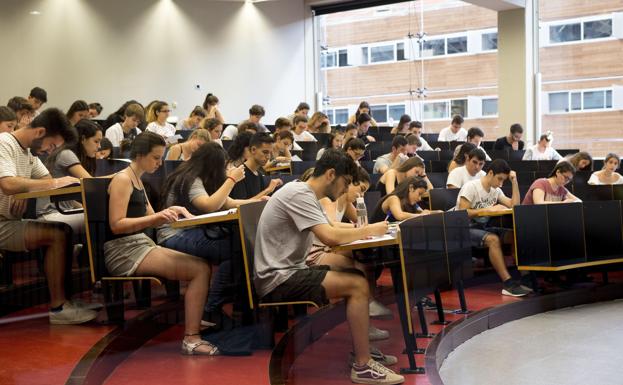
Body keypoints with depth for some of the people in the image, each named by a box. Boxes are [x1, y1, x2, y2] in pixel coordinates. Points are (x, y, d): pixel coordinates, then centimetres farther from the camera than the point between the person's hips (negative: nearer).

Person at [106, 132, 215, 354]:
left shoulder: (137, 180, 18)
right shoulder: (122, 180, -10)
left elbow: (150, 220, 19)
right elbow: (117, 225, -19)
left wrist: (169, 212, -2)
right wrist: (158, 216, -25)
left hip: (140, 246, 9)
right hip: (123, 252, -9)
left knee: (201, 266, -2)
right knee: (201, 269, -19)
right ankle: (191, 338, -18)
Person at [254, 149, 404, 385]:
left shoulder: (308, 196, 14)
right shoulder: (299, 194, -17)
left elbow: (329, 231, 17)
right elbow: (330, 237, -26)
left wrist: (361, 232, 0)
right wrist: (369, 230, -12)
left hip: (289, 272, 10)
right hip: (278, 280, -10)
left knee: (358, 275, 7)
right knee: (358, 286, -17)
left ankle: (363, 347, 12)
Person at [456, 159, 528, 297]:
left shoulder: (496, 190, 11)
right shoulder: (471, 187, -11)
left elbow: (514, 205, 3)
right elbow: (462, 213, -19)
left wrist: (514, 181, 1)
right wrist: (487, 209, -20)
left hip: (483, 227, 7)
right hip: (466, 228, -7)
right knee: (493, 239, -35)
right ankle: (508, 284, -36)